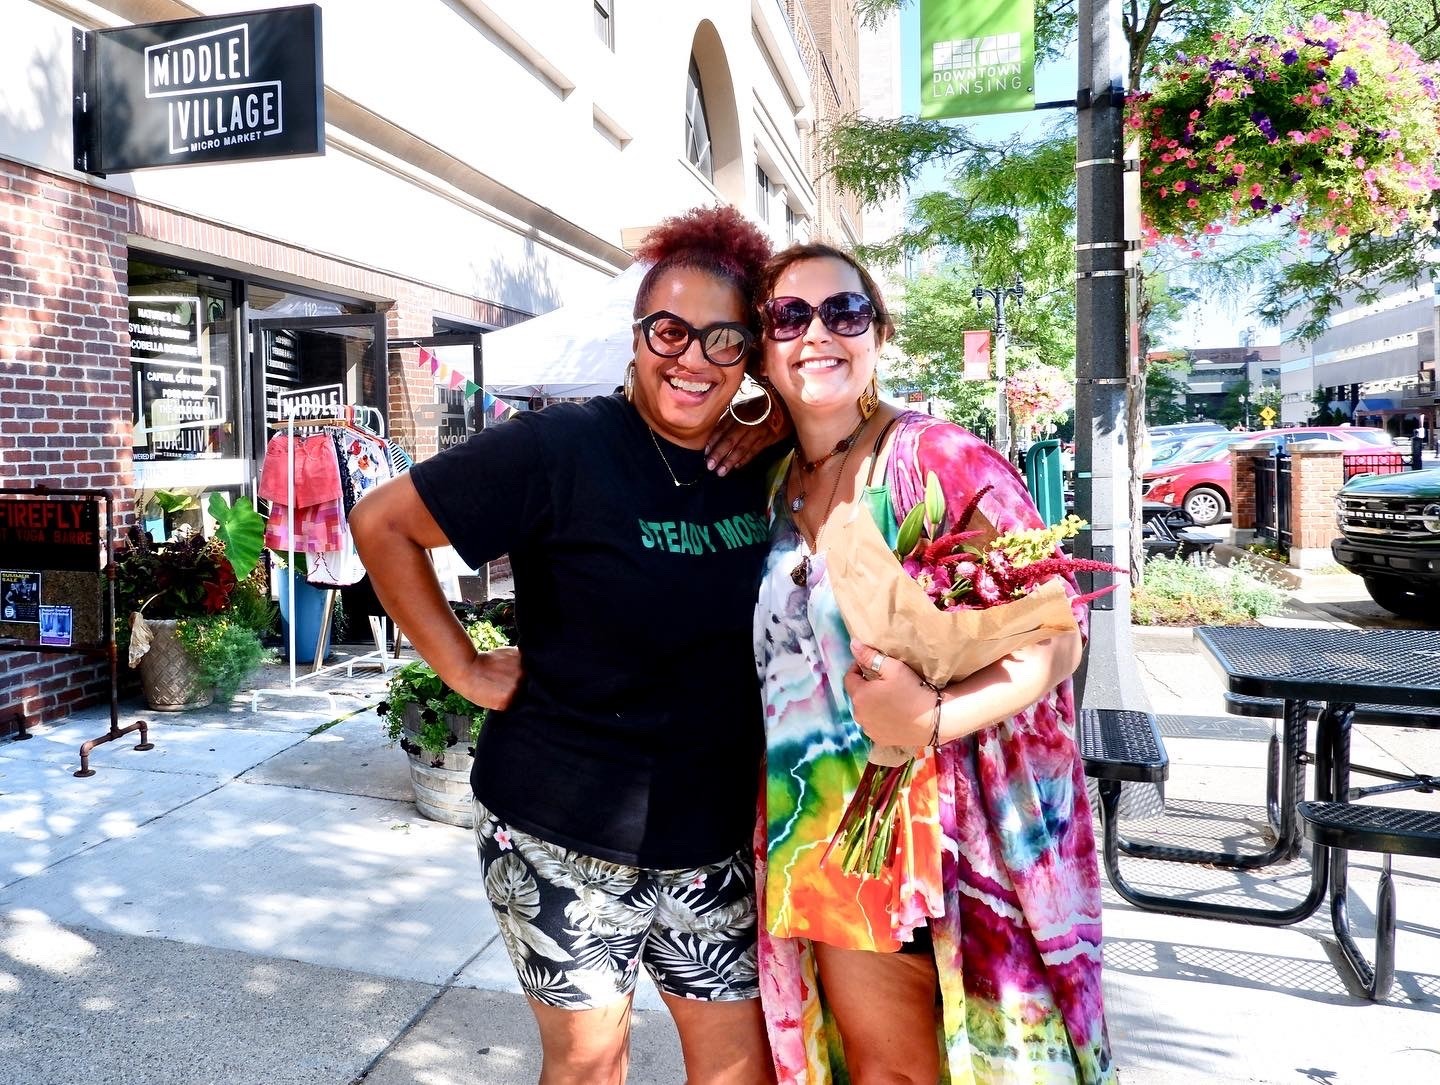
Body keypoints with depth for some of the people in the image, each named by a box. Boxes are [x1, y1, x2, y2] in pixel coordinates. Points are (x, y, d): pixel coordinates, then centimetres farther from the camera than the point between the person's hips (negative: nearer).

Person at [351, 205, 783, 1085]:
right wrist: (465, 667, -11)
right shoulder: (564, 449, -16)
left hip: (712, 838, 5)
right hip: (562, 837, -4)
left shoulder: (765, 467, -2)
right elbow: (383, 523, -9)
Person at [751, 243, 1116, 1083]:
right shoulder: (776, 479, 5)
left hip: (935, 820, -5)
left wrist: (932, 719, -29)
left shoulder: (943, 461, -14)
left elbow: (1055, 639, -15)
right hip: (820, 830, 5)